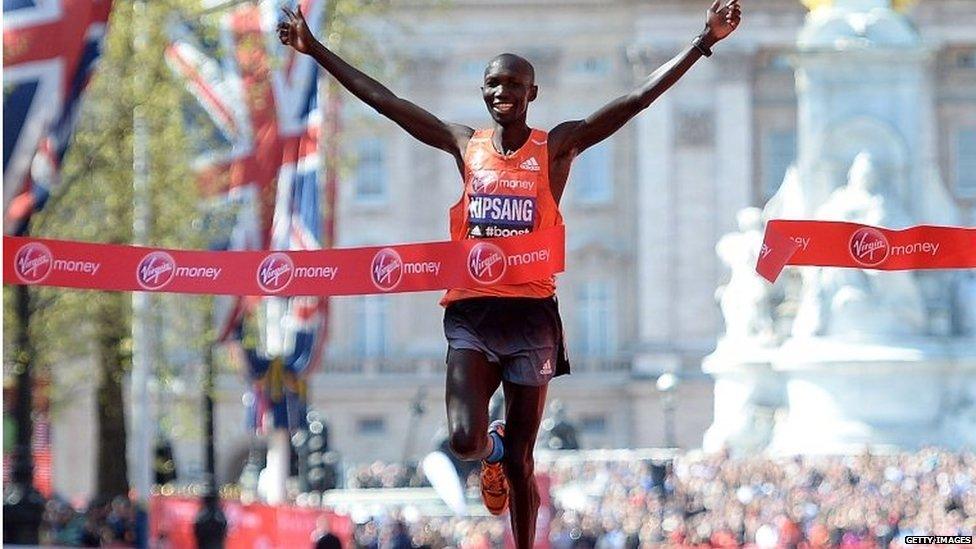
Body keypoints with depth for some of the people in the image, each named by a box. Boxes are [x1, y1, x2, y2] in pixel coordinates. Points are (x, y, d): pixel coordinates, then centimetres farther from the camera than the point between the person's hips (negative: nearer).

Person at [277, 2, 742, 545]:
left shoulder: (557, 147, 2)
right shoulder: (466, 145, 8)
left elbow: (638, 99, -4)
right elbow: (383, 100, 9)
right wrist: (315, 49, 7)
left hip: (530, 313, -1)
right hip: (471, 312, 1)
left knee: (520, 459, 3)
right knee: (465, 440, -15)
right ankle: (492, 448, 23)